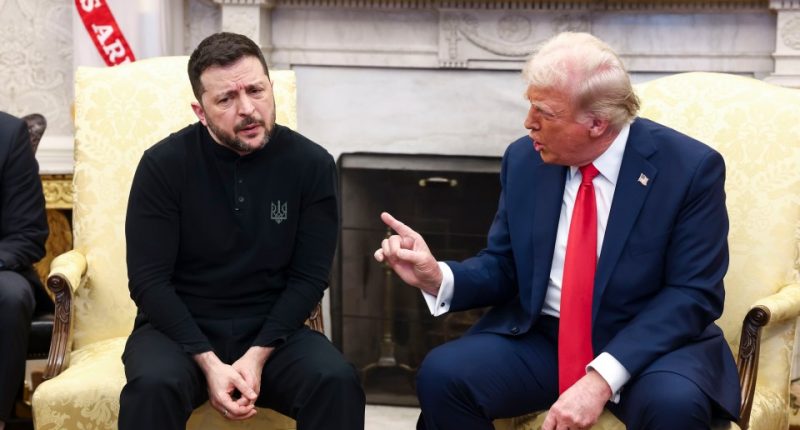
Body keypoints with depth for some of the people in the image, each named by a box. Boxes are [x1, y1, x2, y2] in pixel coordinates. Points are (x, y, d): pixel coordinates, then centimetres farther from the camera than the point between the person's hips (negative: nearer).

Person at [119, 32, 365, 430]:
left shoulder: (311, 164, -4)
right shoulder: (164, 164, -8)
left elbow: (308, 277, -2)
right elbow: (149, 280, -9)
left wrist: (257, 356, -15)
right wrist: (209, 363, -20)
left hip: (271, 330, 1)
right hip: (181, 329, -1)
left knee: (337, 382, -27)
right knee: (153, 385, -33)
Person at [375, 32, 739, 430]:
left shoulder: (690, 168, -12)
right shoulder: (525, 160, 1)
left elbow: (694, 293, -16)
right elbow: (504, 269, 10)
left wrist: (602, 378, -27)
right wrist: (438, 277, -14)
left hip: (651, 342, -3)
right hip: (541, 339, 4)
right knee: (442, 374, -22)